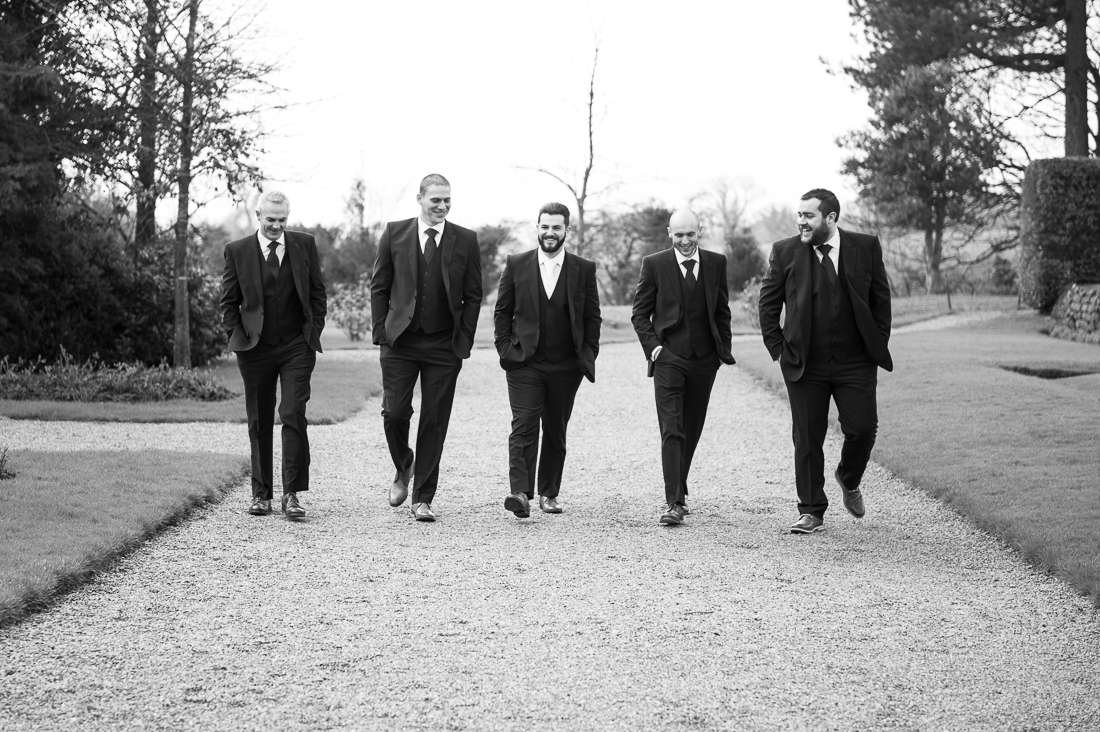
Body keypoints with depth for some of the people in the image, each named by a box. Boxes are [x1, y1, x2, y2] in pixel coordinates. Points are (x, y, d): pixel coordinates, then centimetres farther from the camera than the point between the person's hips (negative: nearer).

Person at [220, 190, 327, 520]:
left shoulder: (304, 244, 4)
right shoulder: (237, 251, 1)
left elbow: (317, 292, 9)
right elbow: (229, 301, 7)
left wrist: (314, 331, 2)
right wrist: (238, 337, 0)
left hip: (297, 346, 0)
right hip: (255, 348, 1)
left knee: (293, 415, -11)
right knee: (259, 422, 7)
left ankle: (292, 494, -9)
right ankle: (261, 493, 17)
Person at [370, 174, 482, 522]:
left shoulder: (466, 240, 4)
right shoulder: (395, 233, 3)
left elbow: (473, 296, 6)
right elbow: (379, 287, 7)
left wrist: (464, 341, -2)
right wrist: (380, 331, -1)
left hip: (445, 345, 0)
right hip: (400, 340, 0)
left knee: (434, 422, 1)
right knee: (394, 413, -5)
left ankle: (423, 498, 9)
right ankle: (403, 468, 25)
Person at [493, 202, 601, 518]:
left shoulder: (584, 269, 4)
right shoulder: (516, 265, 4)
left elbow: (592, 317, 8)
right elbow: (502, 311, 9)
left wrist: (588, 356, 2)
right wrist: (504, 348, 1)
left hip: (566, 366, 1)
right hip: (524, 362, -1)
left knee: (556, 431, 8)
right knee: (523, 426, -13)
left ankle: (549, 493, 19)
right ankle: (520, 493, -19)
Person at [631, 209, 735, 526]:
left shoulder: (716, 263, 7)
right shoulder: (654, 264, -1)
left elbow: (722, 311, 14)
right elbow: (640, 313, 3)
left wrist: (724, 348, 7)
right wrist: (653, 346, -8)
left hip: (704, 358, 3)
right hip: (668, 357, -3)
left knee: (691, 429, 12)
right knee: (672, 431, -11)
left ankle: (679, 491, 29)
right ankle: (673, 502, -15)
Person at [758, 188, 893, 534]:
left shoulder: (866, 247, 1)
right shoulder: (785, 252, 0)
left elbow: (881, 300, 7)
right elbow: (768, 304, 6)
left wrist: (878, 346, 3)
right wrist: (778, 349, 1)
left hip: (856, 363, 0)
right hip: (804, 364, 0)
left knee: (863, 429, -5)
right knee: (807, 439, 2)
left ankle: (849, 479, 27)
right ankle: (811, 512, 13)